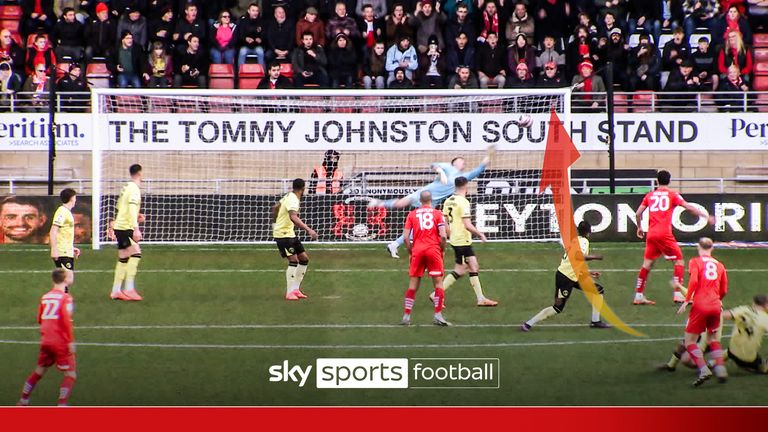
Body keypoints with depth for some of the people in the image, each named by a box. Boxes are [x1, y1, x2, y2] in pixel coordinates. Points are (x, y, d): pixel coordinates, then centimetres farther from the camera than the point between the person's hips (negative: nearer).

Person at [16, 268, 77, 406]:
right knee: (71, 373, 0)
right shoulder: (65, 298, -10)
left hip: (45, 341, 6)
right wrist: (71, 342, -16)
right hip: (61, 343, -6)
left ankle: (23, 401, 24)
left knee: (40, 370, 20)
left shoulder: (45, 297, 9)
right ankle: (62, 404, -12)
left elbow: (40, 319, 14)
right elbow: (66, 320, -18)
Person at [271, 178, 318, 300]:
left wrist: (274, 224, 36)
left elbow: (275, 208, 24)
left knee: (304, 258, 8)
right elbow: (293, 218, -40)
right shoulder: (292, 200, -22)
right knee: (293, 260, -18)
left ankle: (295, 289, 13)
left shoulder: (289, 196, 9)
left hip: (290, 233, 10)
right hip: (283, 234, -10)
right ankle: (290, 293, -18)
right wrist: (309, 230, -47)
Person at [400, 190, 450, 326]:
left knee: (413, 284, 7)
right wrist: (442, 249, 8)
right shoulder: (437, 213, 3)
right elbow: (443, 235, -7)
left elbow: (405, 236, 1)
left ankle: (406, 316, 6)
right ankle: (438, 315, -2)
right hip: (433, 249, -2)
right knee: (438, 283, 4)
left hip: (417, 250, 2)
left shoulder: (412, 214, 7)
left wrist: (410, 251, 12)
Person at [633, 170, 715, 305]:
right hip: (664, 234, -4)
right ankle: (678, 294, -4)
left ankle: (639, 296, 11)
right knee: (679, 260, 5)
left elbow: (638, 214, 11)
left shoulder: (649, 195, 14)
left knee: (647, 263, 11)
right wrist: (706, 216, 2)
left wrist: (639, 227, 28)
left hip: (651, 234, 4)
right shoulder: (672, 195, 4)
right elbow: (689, 207, -3)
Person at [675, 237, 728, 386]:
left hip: (700, 305, -4)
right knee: (713, 339, 23)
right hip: (715, 306, 4)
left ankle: (703, 370, -17)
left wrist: (686, 301, -11)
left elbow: (693, 281, -14)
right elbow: (724, 291, 16)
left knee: (690, 341, 2)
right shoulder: (719, 265, 14)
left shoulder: (695, 262, 2)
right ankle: (721, 369, 7)